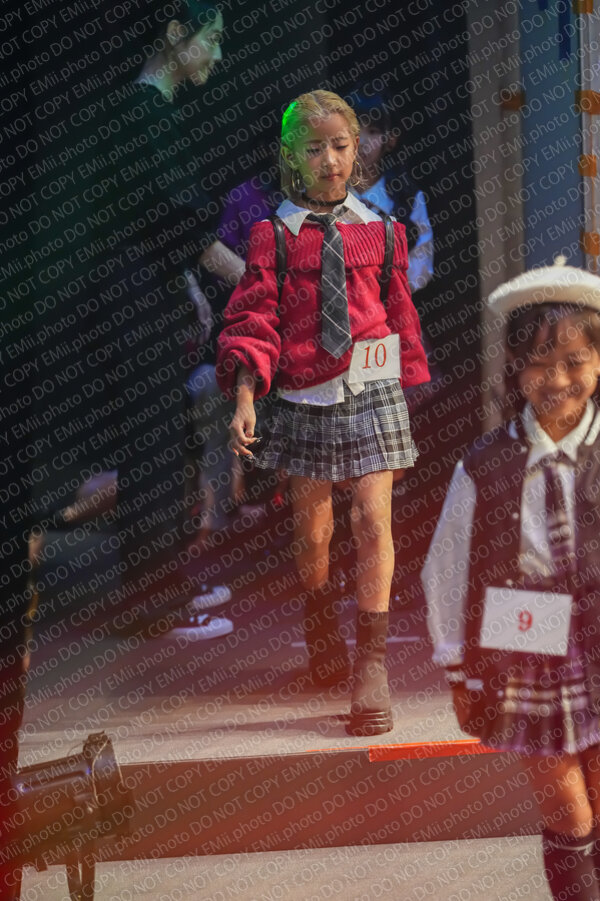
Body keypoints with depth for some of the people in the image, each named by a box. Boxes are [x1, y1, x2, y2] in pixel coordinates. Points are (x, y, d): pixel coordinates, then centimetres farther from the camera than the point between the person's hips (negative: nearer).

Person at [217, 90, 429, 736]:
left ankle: (372, 664, -7)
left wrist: (410, 389, 15)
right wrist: (245, 394, -16)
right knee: (311, 530, 10)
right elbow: (254, 318, -4)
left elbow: (401, 314, 13)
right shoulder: (275, 236, -1)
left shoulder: (378, 233, 5)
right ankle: (321, 634, 36)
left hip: (371, 390, 0)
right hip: (303, 396, 0)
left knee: (373, 520, -10)